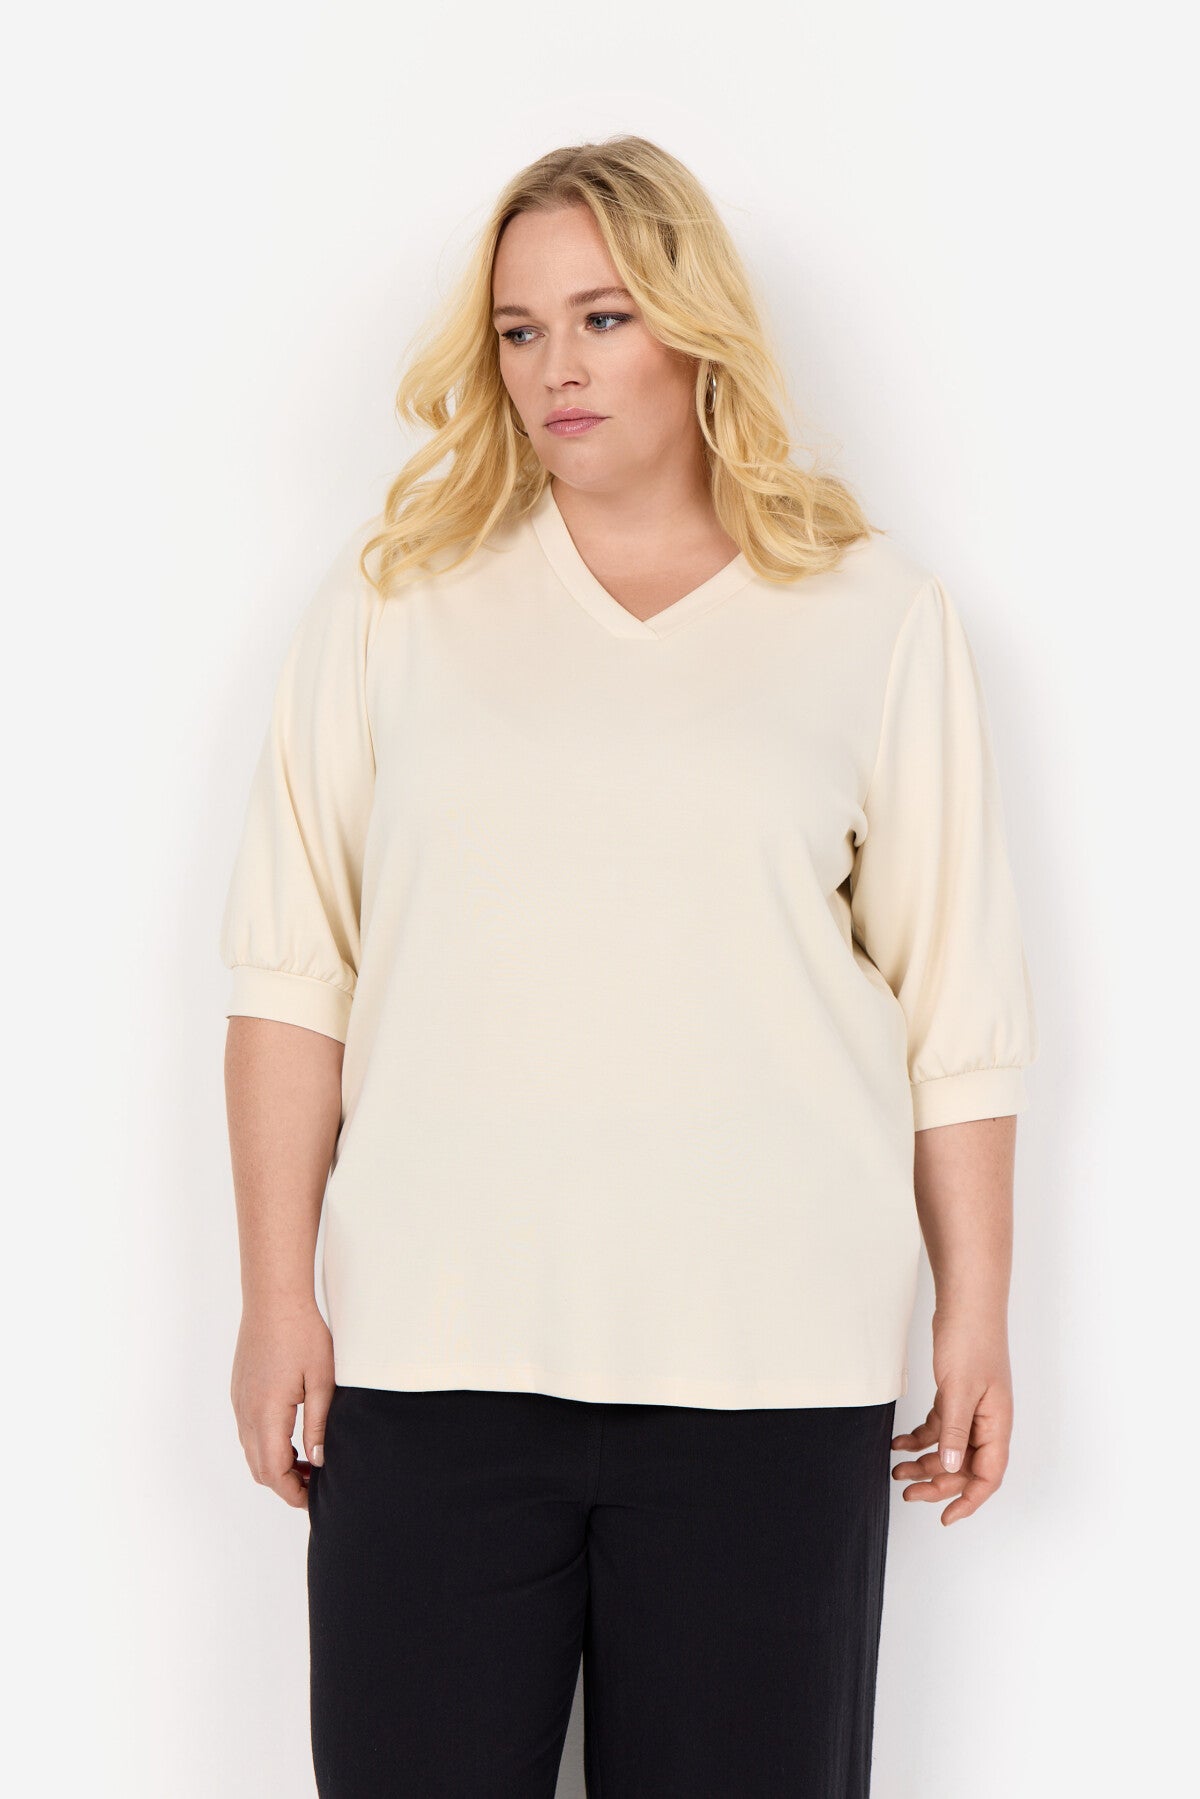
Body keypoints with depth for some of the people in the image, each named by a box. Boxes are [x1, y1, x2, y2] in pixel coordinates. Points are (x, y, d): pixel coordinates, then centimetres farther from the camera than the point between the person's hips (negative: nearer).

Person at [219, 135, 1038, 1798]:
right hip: (432, 1353, 0)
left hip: (769, 1361, 0)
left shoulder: (877, 615, 7)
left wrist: (978, 1316, 5)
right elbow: (294, 966, 5)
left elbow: (958, 1009, 7)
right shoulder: (392, 596, 7)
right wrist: (278, 1292, 1)